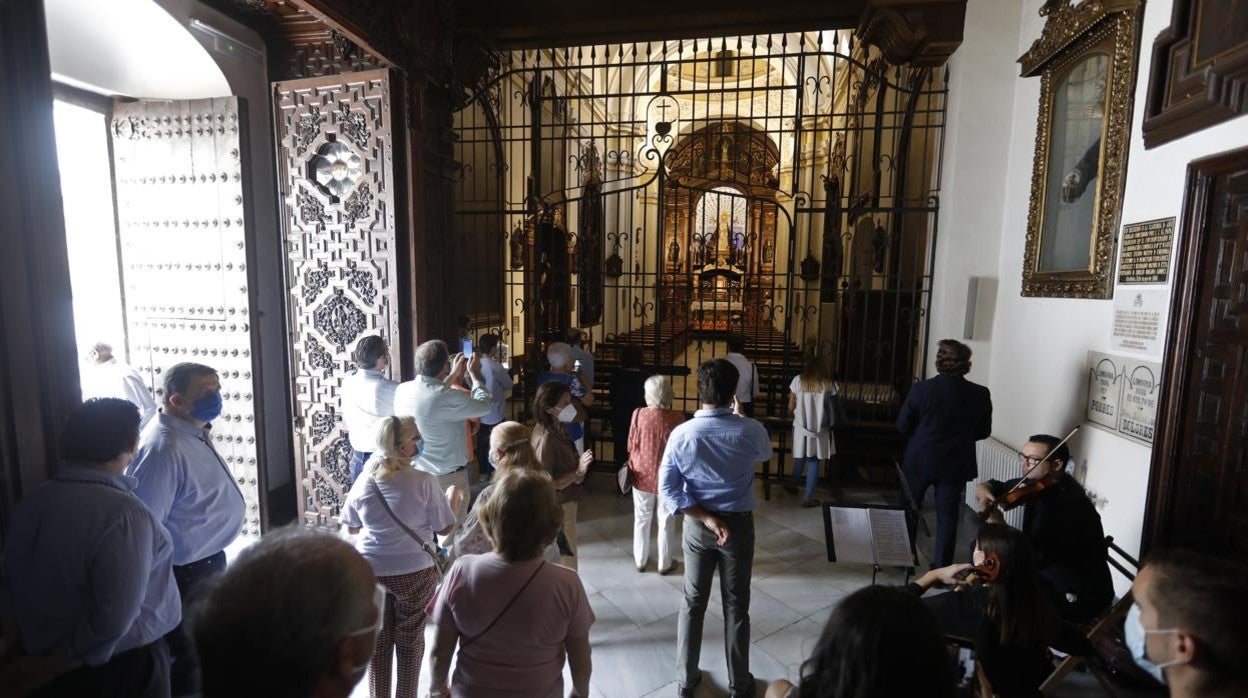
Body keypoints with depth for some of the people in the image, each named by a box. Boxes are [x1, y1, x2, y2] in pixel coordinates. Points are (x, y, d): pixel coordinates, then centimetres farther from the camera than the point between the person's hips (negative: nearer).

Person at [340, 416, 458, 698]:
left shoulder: (364, 483, -9)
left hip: (370, 571, 3)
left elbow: (351, 528, 6)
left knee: (378, 640, 20)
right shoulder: (424, 482, -19)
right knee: (410, 640, 18)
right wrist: (452, 500, 7)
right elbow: (444, 528, -10)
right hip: (414, 573, -2)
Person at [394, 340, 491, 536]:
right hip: (448, 477, -7)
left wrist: (452, 376, 17)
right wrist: (475, 373, 1)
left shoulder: (402, 389, -5)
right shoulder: (449, 398, -27)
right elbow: (484, 405, -11)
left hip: (414, 473, 7)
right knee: (450, 533, 9)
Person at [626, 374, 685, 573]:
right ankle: (665, 564, 30)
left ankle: (640, 560, 34)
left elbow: (631, 445, -4)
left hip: (643, 475, 2)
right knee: (666, 522, 16)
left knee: (641, 520, 19)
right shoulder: (677, 418, -18)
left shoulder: (639, 414, -14)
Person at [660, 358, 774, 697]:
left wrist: (706, 518, -13)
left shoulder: (681, 434, -17)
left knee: (693, 602, 17)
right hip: (739, 524, 0)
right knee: (736, 605, 16)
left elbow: (668, 488, -16)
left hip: (696, 525, 1)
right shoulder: (750, 430, -17)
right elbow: (765, 454, 7)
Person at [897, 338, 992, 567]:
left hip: (919, 461, -1)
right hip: (956, 465, 1)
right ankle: (942, 568, 20)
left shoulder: (921, 389, -17)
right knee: (948, 516, 13)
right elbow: (983, 432, 2)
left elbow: (902, 426, -9)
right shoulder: (980, 394, -9)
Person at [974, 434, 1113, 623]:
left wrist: (998, 526, -35)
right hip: (1047, 570, 8)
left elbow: (1036, 557, -31)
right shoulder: (1036, 483, -4)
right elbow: (985, 487, 7)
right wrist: (984, 491, -15)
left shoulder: (1068, 503, -27)